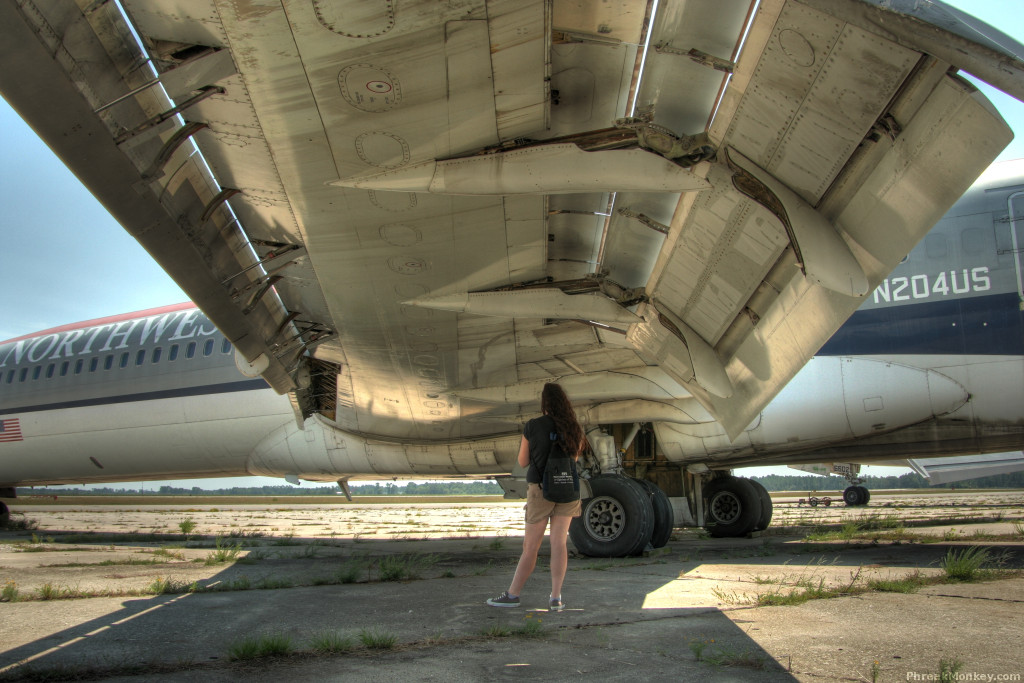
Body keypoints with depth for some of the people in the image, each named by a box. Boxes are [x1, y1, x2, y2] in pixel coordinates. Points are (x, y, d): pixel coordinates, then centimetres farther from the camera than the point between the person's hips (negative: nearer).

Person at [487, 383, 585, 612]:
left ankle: (512, 595, 14)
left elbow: (523, 462, -1)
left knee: (530, 545, 4)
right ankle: (556, 598, 3)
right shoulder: (574, 428, 1)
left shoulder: (533, 426, -9)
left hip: (541, 489, -3)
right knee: (559, 543, 5)